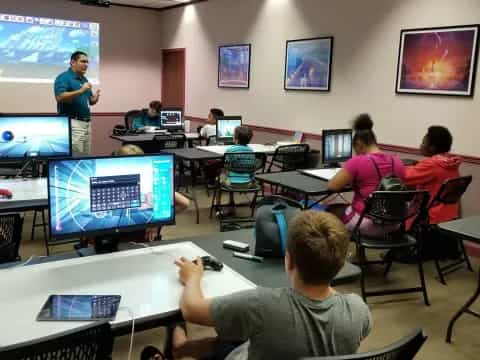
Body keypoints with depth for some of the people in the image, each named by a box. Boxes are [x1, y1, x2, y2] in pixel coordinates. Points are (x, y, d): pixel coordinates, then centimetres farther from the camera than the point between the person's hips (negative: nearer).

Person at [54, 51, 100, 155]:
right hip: (72, 123, -9)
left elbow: (90, 101, 23)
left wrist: (95, 98, -1)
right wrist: (81, 91, -25)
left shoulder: (84, 79, 18)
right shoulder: (64, 77, -7)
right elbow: (60, 97, -21)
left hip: (86, 123, 9)